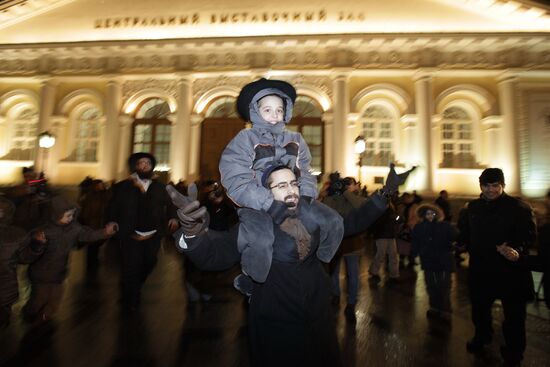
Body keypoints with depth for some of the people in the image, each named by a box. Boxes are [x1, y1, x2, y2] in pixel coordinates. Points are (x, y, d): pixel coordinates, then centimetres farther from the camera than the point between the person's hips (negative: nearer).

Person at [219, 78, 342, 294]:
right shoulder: (244, 140, -4)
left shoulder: (295, 140, 13)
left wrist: (305, 198, -13)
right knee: (262, 241, -34)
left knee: (333, 222, -9)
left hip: (292, 199, 6)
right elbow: (238, 183, -17)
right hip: (257, 205, -5)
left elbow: (306, 174, 8)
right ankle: (251, 282, 1)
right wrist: (271, 204, -27)